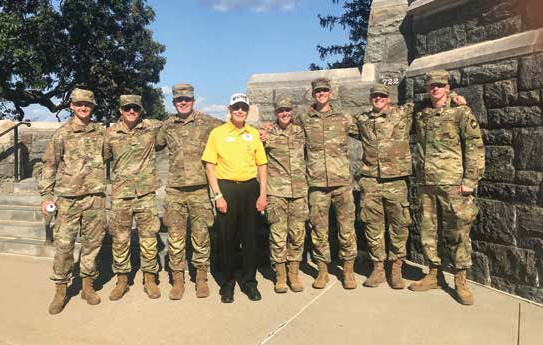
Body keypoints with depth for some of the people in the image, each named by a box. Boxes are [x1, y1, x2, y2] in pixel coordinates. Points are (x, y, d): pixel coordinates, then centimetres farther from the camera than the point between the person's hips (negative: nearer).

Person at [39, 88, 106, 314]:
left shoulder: (101, 133, 8)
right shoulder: (61, 134, 2)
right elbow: (49, 166, 3)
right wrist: (46, 195, -1)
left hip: (95, 197, 2)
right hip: (68, 198, -2)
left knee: (92, 242, 8)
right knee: (63, 244, 0)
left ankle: (88, 285, 22)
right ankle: (60, 290, 14)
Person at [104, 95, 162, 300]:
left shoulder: (152, 127, 2)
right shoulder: (110, 133, 4)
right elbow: (102, 158, 14)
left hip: (146, 192, 0)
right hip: (120, 194, 1)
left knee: (148, 237, 5)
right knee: (120, 238, 7)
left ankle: (150, 279, 19)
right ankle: (122, 279, 23)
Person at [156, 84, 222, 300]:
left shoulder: (206, 122, 1)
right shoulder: (168, 125, 10)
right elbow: (155, 145, 26)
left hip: (200, 188, -2)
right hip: (174, 190, 2)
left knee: (201, 235, 6)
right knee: (175, 236, 6)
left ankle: (201, 278, 21)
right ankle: (177, 280, 20)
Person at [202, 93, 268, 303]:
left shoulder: (254, 134, 9)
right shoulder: (218, 133, 1)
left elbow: (261, 165, 11)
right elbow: (210, 166, -2)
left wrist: (263, 194, 3)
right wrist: (218, 195, -9)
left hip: (250, 187, 3)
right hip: (226, 188, -2)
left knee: (250, 237, 8)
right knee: (227, 238, 5)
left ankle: (249, 282, 22)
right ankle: (227, 284, 19)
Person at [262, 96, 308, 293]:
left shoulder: (300, 132, 10)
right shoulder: (267, 133, 2)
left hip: (299, 190, 3)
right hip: (276, 190, -2)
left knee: (297, 234, 6)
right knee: (278, 234, 0)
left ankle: (294, 274, 20)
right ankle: (280, 275, 15)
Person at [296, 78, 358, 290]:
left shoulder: (342, 117, 8)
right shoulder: (303, 119, 8)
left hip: (342, 180, 0)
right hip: (317, 183, 1)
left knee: (346, 226, 4)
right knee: (318, 228, 7)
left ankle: (348, 270, 18)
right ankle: (323, 270, 21)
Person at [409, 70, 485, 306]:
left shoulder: (461, 113, -1)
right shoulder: (420, 115, 12)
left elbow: (475, 147, -5)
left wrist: (470, 180, -10)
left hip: (452, 183, -4)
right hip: (425, 183, 5)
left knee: (458, 233, 2)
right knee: (428, 231, 10)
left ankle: (460, 281, 15)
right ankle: (434, 274, 24)